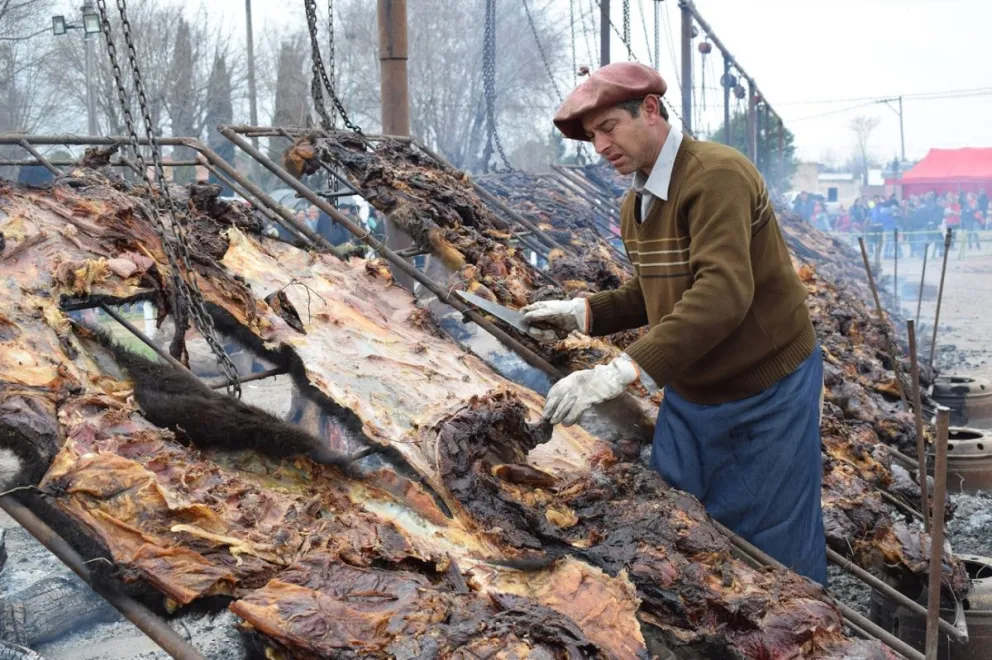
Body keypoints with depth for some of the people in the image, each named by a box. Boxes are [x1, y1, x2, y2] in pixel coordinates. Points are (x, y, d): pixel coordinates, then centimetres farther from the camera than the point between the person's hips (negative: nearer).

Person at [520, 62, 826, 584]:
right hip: (687, 396, 8)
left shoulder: (716, 176, -23)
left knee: (773, 559, 2)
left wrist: (624, 370, -43)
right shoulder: (635, 204, 5)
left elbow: (723, 291, -37)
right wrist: (583, 313, 1)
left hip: (767, 395, -8)